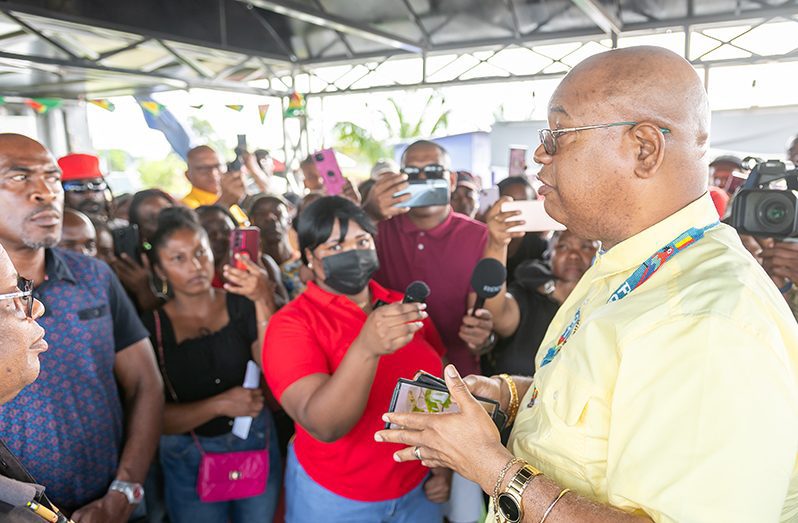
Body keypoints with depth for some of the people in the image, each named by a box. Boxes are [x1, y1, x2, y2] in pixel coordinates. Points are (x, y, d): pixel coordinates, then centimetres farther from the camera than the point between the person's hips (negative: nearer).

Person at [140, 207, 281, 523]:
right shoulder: (151, 326, -9)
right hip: (189, 461, -1)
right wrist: (219, 405, -23)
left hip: (257, 445, 1)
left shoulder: (241, 305, -7)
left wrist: (265, 302, -31)